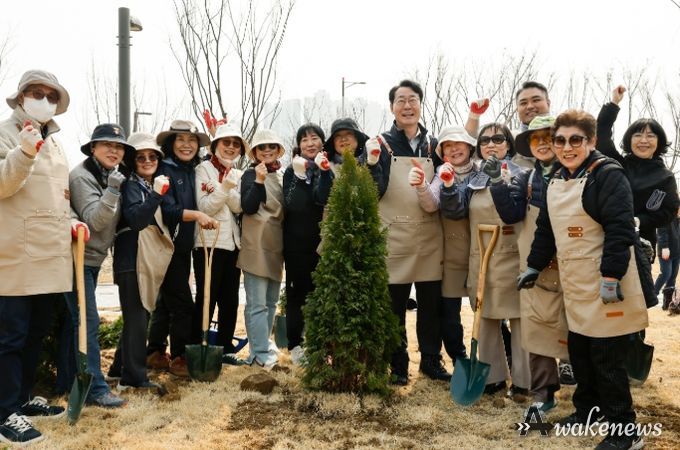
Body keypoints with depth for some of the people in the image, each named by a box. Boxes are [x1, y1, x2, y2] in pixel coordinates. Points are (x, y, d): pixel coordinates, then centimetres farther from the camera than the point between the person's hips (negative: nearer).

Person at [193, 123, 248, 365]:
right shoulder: (204, 169, -2)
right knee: (206, 297, -2)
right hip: (209, 242, -6)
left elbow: (239, 207, 0)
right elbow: (205, 207, -12)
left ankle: (226, 348, 19)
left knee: (230, 299, 10)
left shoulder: (238, 173, 15)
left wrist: (230, 187, -15)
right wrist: (225, 185, -23)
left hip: (232, 242, 6)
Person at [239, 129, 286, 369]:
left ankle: (261, 346, 23)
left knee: (271, 302, 13)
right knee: (257, 303, -8)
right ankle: (261, 354, -7)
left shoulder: (280, 176, 15)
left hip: (276, 246, 8)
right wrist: (259, 180, -24)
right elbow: (248, 207, -17)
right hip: (256, 246, -7)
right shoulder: (251, 174, -3)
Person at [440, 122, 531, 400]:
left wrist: (500, 178, -30)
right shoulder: (473, 178, 11)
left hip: (513, 259, -4)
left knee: (519, 319, 1)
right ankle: (493, 376, 24)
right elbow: (454, 211, 3)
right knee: (486, 319, 11)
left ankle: (522, 382, 12)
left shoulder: (520, 173, -1)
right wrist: (449, 187, -15)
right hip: (481, 260, 5)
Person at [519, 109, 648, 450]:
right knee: (578, 352, 16)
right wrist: (534, 265, 21)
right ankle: (588, 410, 35)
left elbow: (620, 230, -20)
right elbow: (546, 228, 19)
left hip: (605, 284, -7)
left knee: (607, 359, -1)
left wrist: (611, 277, -25)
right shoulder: (556, 181, 11)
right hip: (574, 285, 8)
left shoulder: (608, 175, -13)